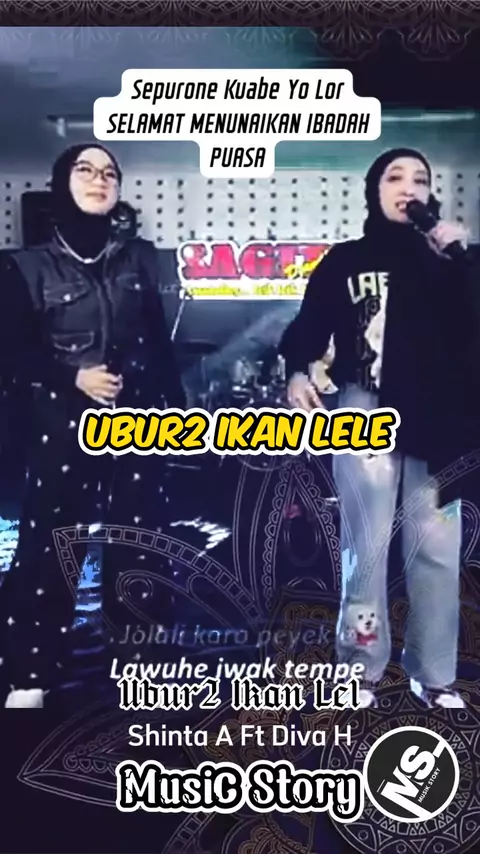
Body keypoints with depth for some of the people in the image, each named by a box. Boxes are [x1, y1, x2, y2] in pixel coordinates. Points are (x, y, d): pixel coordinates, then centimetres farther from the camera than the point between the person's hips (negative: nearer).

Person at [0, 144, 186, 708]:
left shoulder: (139, 258, 9)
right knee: (48, 545, -2)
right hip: (62, 424, -2)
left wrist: (178, 408, 8)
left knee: (141, 541, 5)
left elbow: (160, 341, 11)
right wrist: (72, 376, -13)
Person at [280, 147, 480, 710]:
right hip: (368, 414, -2)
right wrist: (297, 371, -13)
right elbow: (310, 325, 5)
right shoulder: (346, 260, 10)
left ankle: (433, 675, 15)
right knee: (367, 545, 0)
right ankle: (360, 670, 12)